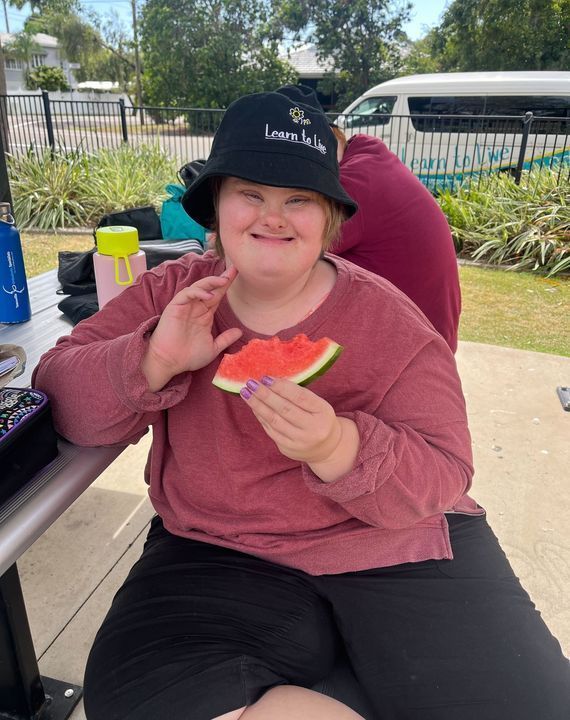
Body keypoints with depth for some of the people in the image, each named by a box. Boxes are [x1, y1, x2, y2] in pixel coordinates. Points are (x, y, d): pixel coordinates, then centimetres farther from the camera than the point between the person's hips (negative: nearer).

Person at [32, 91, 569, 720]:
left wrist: (338, 449, -29)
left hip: (395, 550, -1)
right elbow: (62, 398, -3)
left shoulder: (386, 319, -7)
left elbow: (444, 480, -9)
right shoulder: (169, 294, 0)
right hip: (219, 552, 3)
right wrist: (155, 362, -23)